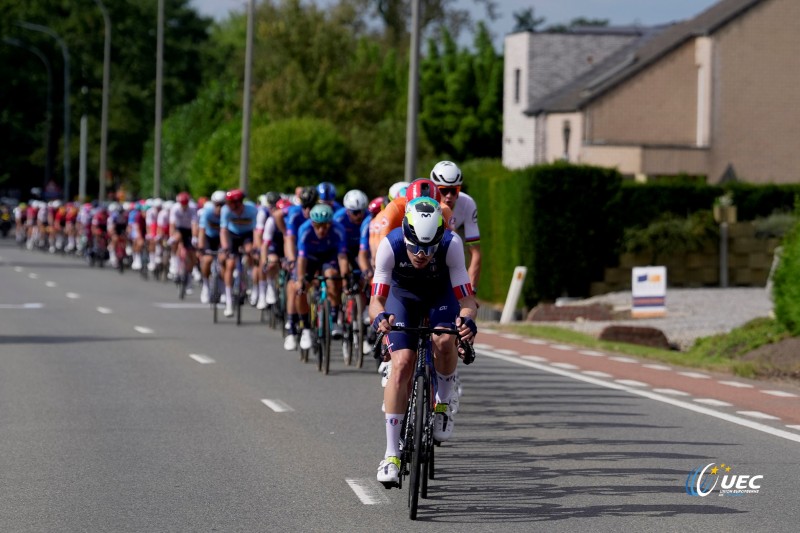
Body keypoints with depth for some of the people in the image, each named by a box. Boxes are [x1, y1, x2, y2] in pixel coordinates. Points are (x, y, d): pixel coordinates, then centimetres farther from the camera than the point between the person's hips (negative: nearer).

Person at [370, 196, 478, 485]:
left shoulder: (451, 244, -34)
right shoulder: (391, 245, -34)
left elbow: (466, 299, -32)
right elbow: (376, 299, -33)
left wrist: (467, 319, -55)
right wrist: (380, 317, -56)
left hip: (441, 294, 0)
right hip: (403, 295, 0)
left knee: (444, 342, -31)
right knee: (402, 364, -17)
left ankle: (442, 404, -1)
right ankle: (392, 454, -11)